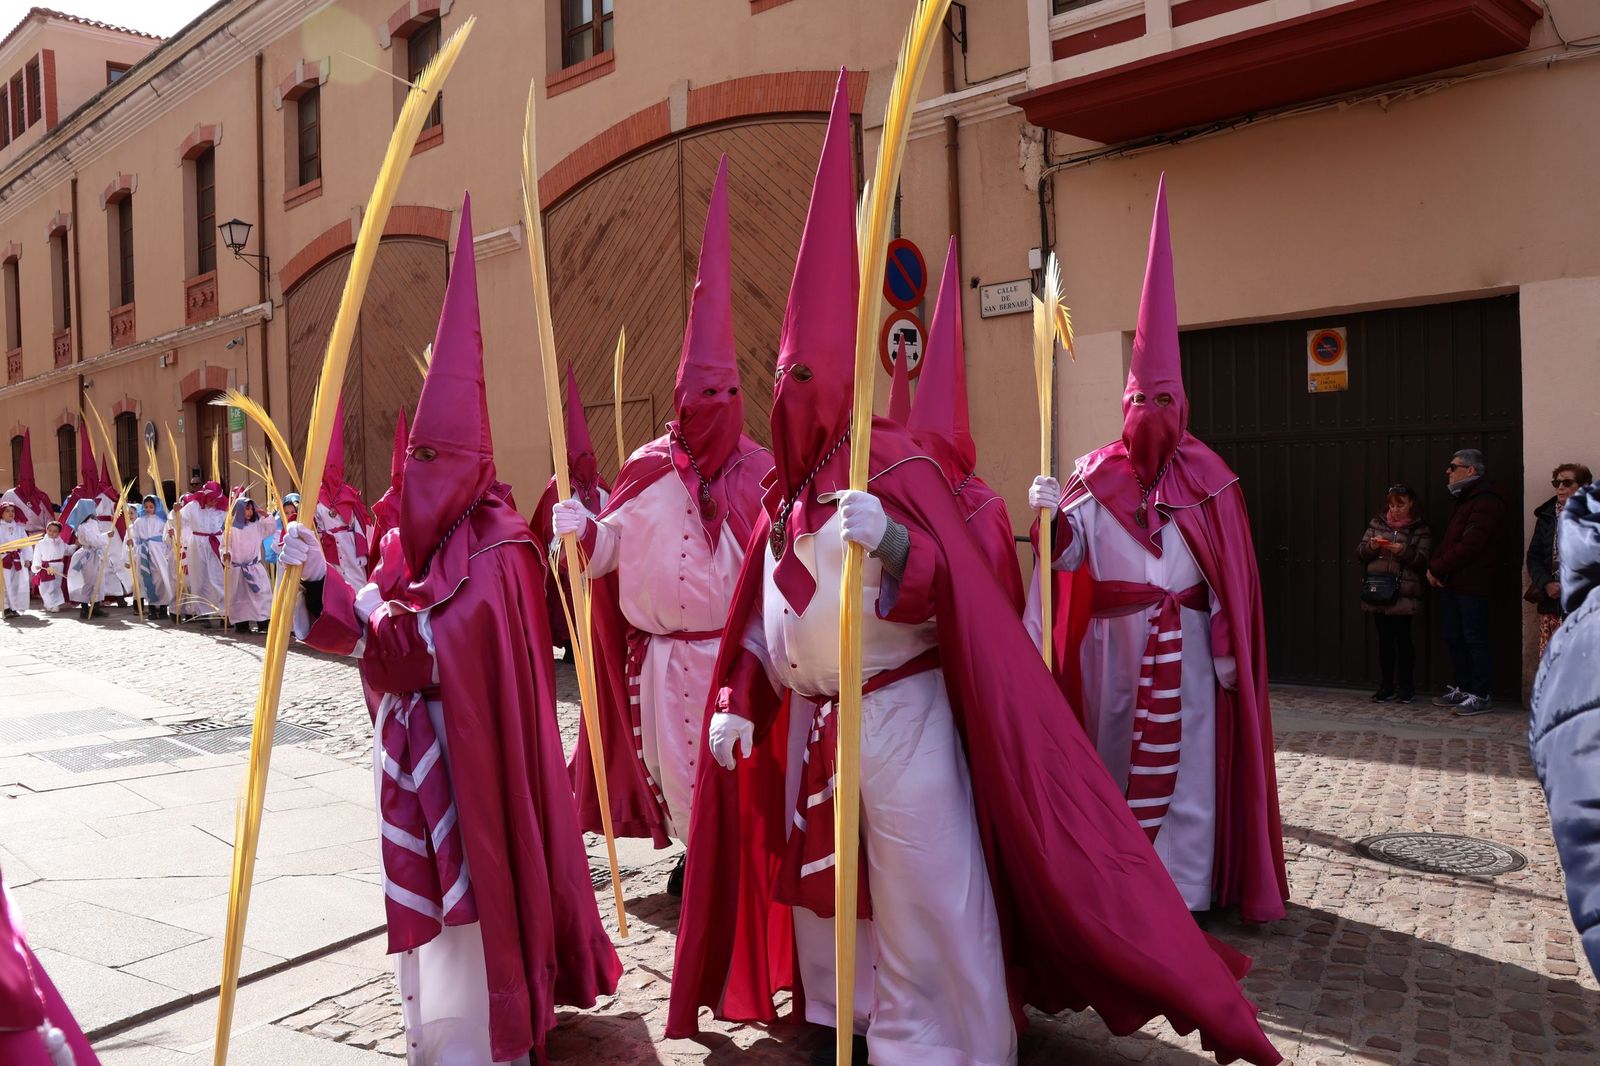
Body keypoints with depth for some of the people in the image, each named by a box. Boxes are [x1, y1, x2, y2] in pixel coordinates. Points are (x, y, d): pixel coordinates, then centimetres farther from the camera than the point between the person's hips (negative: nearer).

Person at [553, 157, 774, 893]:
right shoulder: (649, 470, 0)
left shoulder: (760, 472, -4)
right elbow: (610, 545, 1)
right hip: (665, 653, 2)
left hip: (736, 648, -2)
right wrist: (578, 529, -18)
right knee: (674, 763, 12)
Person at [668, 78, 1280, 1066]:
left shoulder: (896, 468, -13)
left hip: (897, 714, -8)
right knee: (822, 884, 18)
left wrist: (888, 541, -42)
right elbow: (757, 610, 12)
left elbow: (944, 595, -23)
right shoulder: (788, 487, 8)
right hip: (810, 719, 8)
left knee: (923, 896, -1)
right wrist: (737, 698, 4)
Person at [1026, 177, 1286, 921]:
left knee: (1182, 761, 2)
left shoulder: (1207, 478, 0)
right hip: (1112, 640, 2)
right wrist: (1054, 516, -23)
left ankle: (1182, 892, 11)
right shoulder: (1097, 474, 2)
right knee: (1115, 755, 10)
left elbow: (1229, 571, -1)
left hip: (1184, 642, -1)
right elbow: (1072, 558, -4)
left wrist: (1227, 648, -5)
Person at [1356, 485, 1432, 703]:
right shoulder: (1377, 523, 12)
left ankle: (1406, 688, 11)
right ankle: (1386, 687, 15)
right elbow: (1359, 552, 11)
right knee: (1384, 639, 8)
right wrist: (1371, 547, -10)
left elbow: (1423, 560, -6)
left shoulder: (1420, 529, 2)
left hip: (1403, 594, -3)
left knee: (1403, 638, 0)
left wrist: (1404, 551, -21)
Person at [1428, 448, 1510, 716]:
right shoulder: (1464, 500, 19)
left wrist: (1438, 568, -14)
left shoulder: (1486, 502, -14)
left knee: (1474, 639, -4)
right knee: (1454, 638, 13)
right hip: (1451, 583, 10)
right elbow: (1448, 540, 19)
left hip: (1471, 585, -10)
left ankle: (1480, 696, 2)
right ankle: (1462, 689, 23)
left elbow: (1469, 545, -21)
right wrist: (1434, 565, 2)